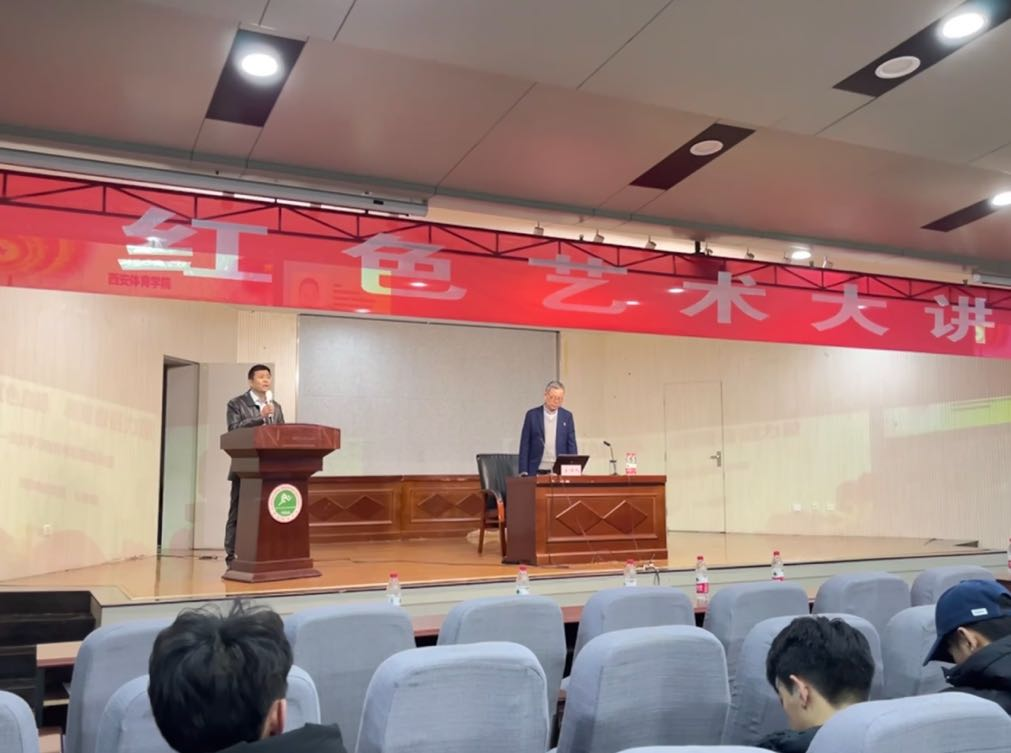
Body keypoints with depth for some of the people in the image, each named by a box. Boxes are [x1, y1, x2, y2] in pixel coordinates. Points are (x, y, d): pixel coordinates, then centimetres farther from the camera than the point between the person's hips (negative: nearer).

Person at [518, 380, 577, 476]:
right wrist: (523, 471, -5)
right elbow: (525, 445, 2)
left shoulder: (567, 416, 7)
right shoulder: (532, 415, 2)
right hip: (537, 471, -1)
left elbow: (571, 445, 7)